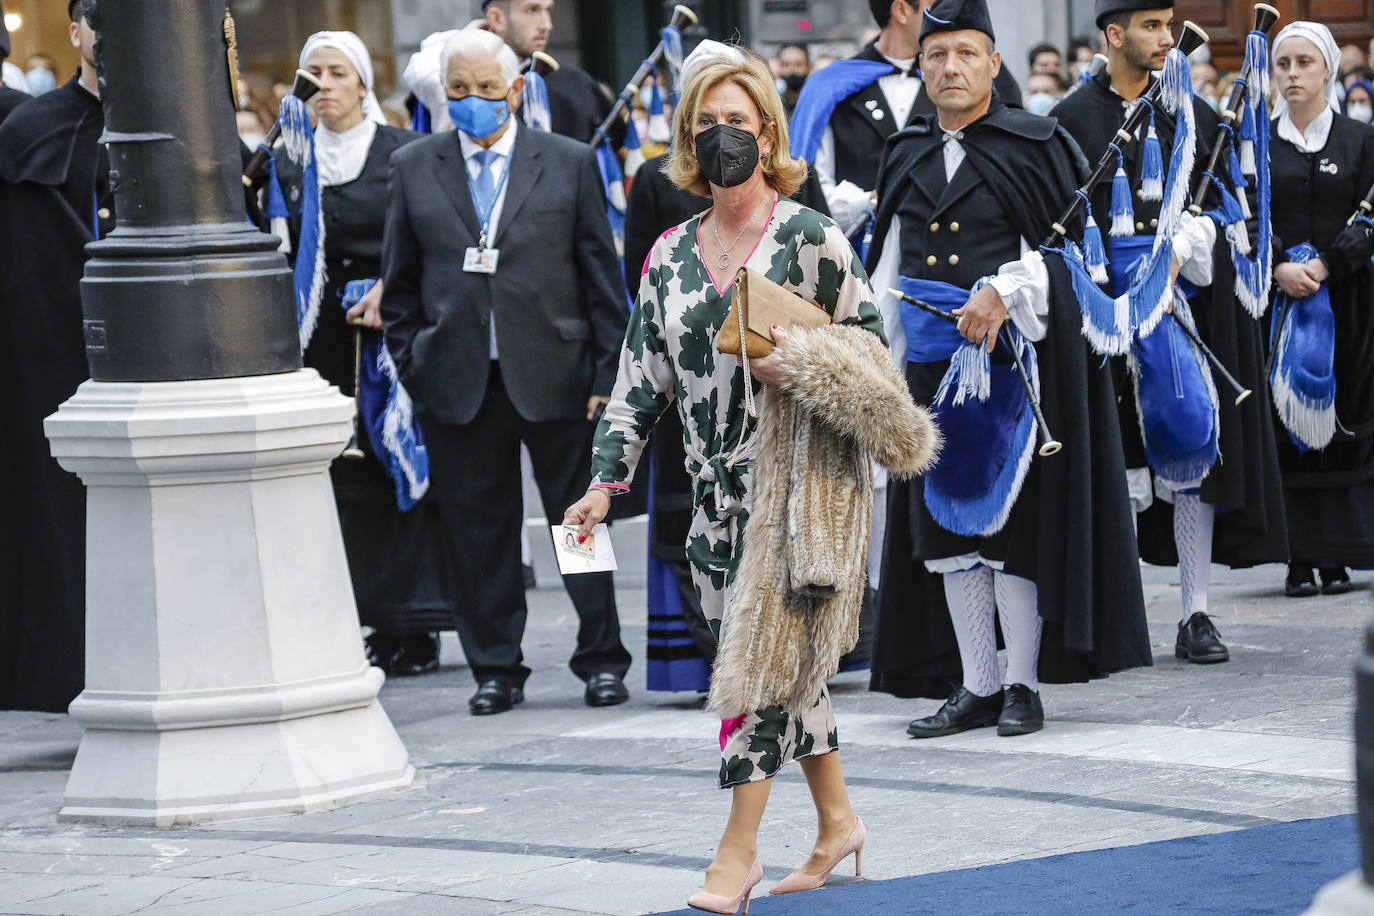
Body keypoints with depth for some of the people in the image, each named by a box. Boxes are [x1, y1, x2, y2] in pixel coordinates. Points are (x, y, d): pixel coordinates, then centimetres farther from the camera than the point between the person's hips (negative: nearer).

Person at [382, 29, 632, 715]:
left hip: (554, 372, -1)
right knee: (476, 527, 5)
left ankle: (601, 659, 16)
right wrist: (413, 368, 4)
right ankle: (495, 669, 14)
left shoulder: (569, 163, 3)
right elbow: (400, 282, 11)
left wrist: (606, 371, -2)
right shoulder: (414, 167, 8)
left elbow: (601, 274, 3)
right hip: (457, 379, 1)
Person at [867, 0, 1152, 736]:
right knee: (947, 521, 5)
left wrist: (1003, 294, -20)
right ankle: (976, 687, 11)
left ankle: (1022, 685, 5)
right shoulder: (907, 156, 12)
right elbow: (888, 267, 15)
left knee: (1014, 518, -3)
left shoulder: (1036, 145, -3)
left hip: (1015, 352, -5)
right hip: (932, 358, 5)